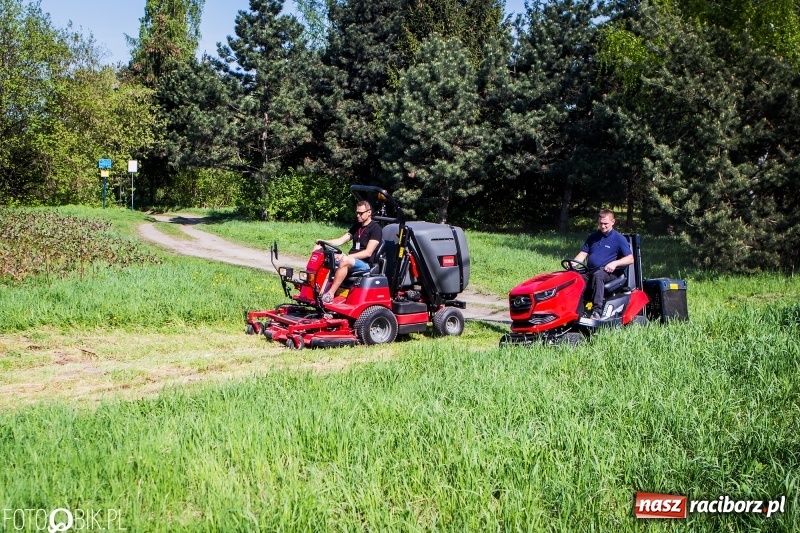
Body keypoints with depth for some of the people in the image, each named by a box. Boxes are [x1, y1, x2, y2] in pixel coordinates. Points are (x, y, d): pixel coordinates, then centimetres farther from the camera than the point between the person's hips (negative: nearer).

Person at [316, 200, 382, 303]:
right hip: (351, 259, 8)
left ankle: (330, 294, -41)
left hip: (365, 264, -8)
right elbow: (340, 241, 14)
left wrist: (347, 256, -26)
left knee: (344, 261, -41)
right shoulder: (357, 226, 18)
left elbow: (368, 252, -17)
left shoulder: (375, 228, -8)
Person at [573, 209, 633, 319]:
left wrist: (614, 263, -17)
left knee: (597, 275, -40)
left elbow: (630, 258, -1)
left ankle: (597, 311, -47)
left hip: (608, 273, -4)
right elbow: (583, 253, 16)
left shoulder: (619, 239, 6)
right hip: (590, 272, 4)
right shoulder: (593, 237, 21)